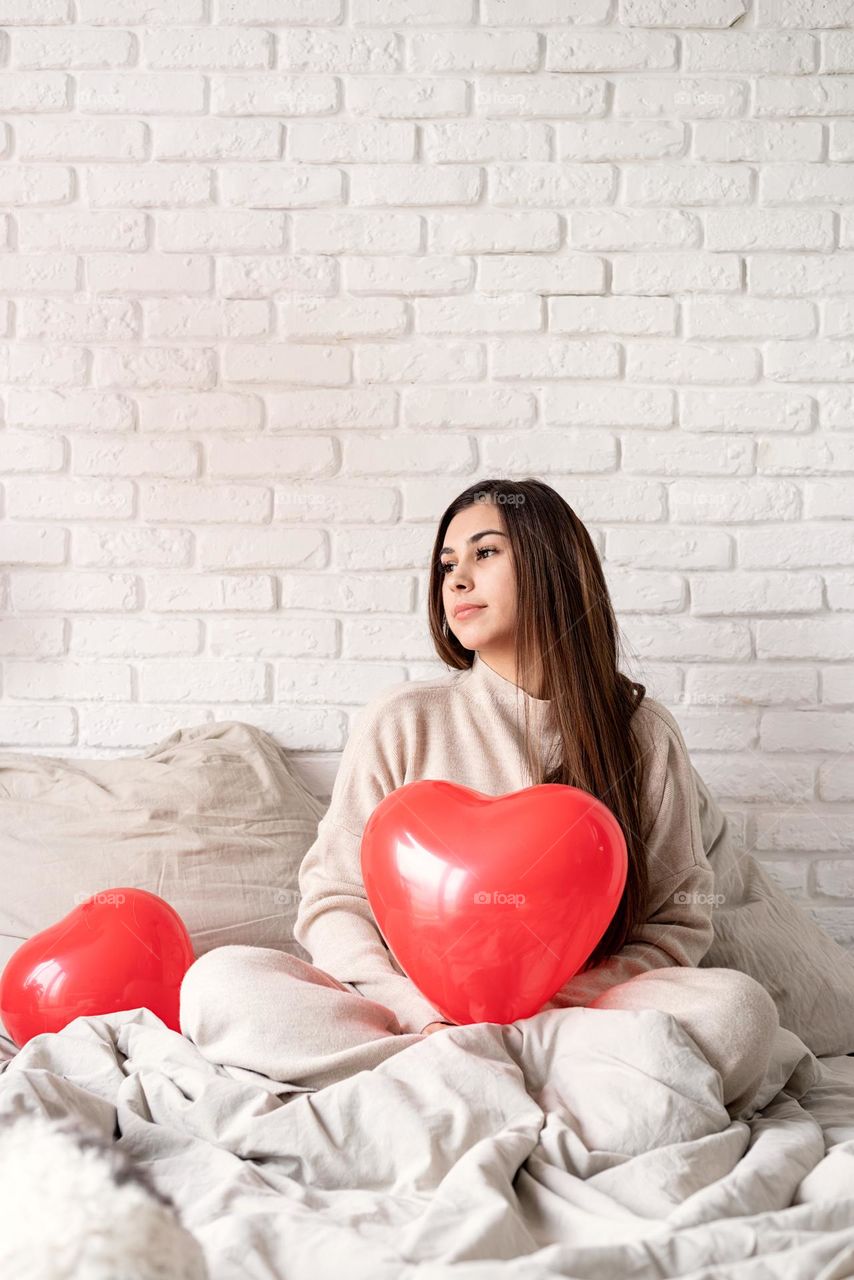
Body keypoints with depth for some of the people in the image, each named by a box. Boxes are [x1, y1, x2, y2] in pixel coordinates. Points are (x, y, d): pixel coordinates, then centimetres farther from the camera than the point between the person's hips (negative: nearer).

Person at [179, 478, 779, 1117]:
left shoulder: (644, 733, 7)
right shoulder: (403, 720, 5)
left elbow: (680, 918, 7)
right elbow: (333, 898, 3)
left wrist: (568, 999, -13)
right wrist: (423, 1014, -16)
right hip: (414, 1011, 1)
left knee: (737, 1007, -29)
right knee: (218, 979, -25)